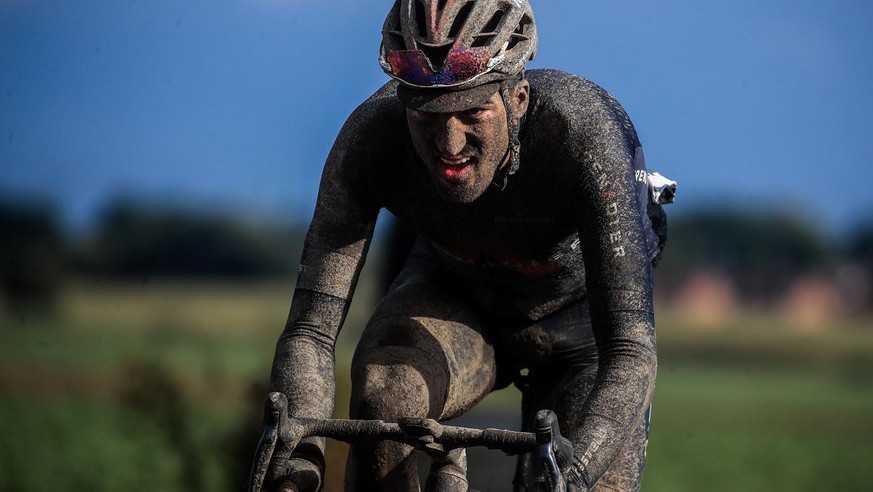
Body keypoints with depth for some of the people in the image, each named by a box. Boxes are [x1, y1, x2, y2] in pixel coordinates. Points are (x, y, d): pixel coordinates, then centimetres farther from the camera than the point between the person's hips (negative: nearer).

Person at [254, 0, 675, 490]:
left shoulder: (583, 131, -38)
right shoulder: (372, 137, -32)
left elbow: (630, 350, -43)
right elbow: (310, 329, -32)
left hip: (580, 315, -1)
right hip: (455, 294, 1)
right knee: (383, 400, -30)